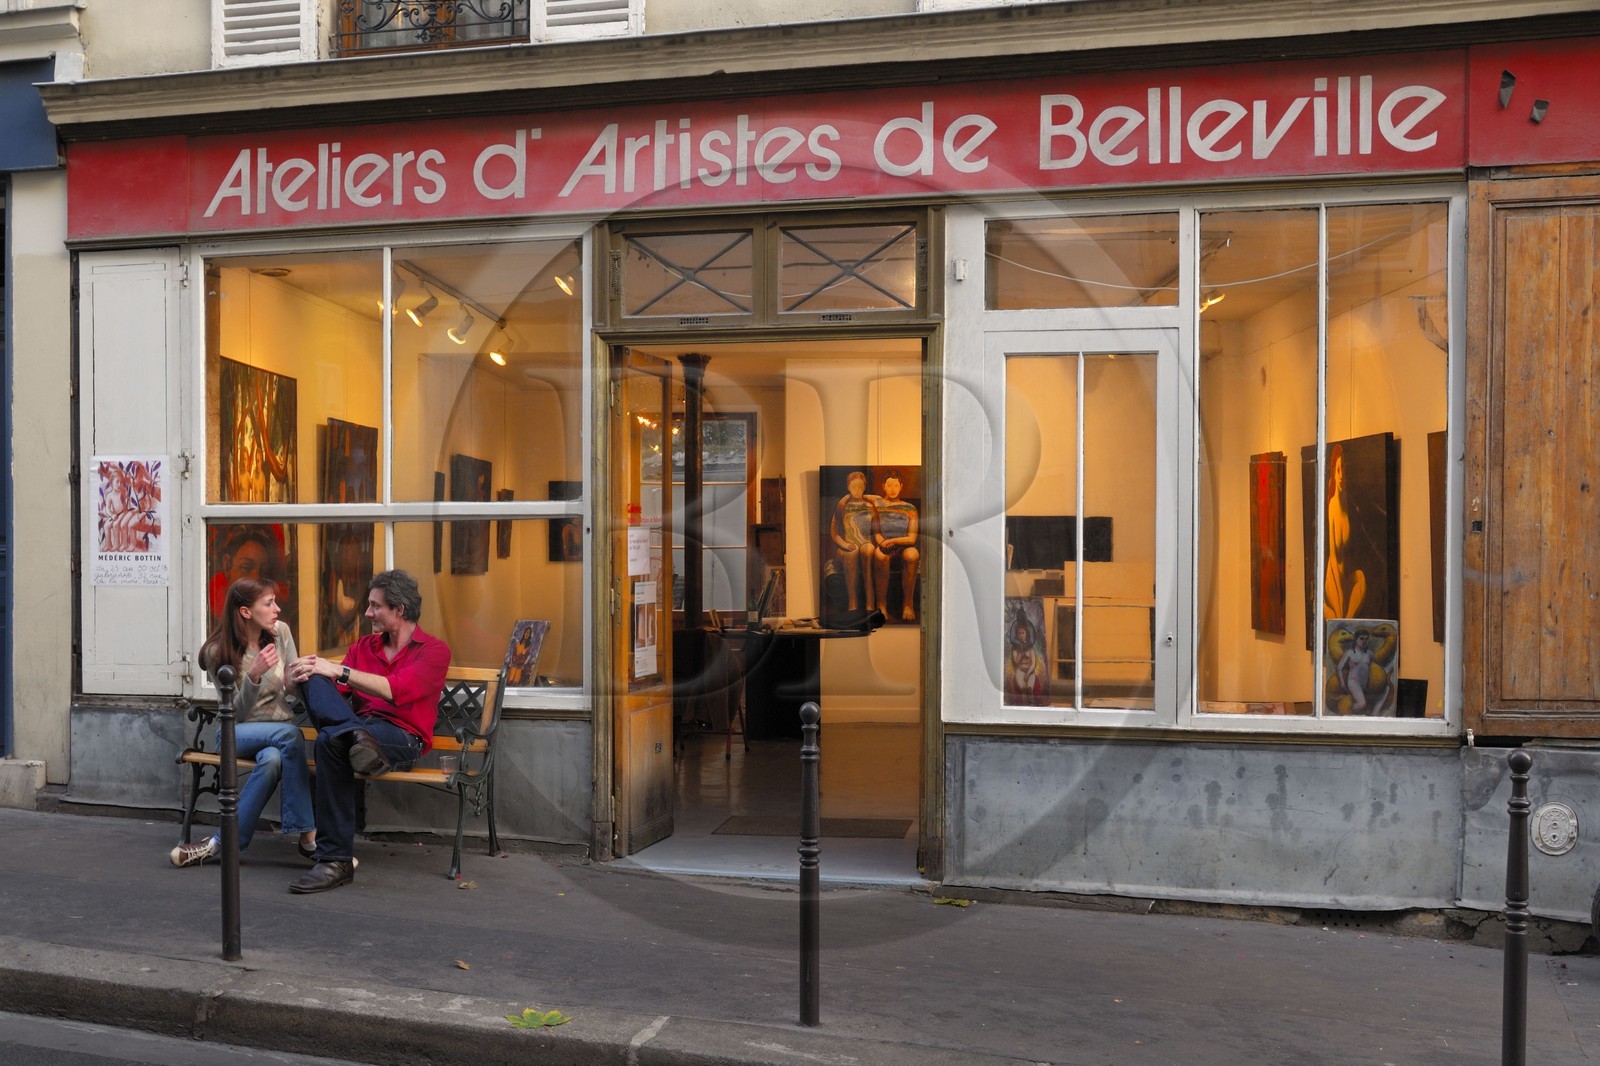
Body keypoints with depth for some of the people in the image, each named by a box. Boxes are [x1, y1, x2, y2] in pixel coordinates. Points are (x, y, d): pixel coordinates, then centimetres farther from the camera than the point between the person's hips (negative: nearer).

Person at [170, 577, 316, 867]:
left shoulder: (280, 633, 1)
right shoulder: (217, 652, -8)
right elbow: (238, 712, -10)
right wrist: (254, 674, -27)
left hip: (280, 731, 3)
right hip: (238, 734, -3)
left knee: (272, 759, -36)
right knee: (289, 733, -36)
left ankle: (222, 843, -24)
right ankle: (307, 836, -32)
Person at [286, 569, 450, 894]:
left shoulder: (434, 650, 4)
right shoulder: (363, 646, 24)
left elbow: (396, 691, -14)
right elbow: (334, 693, 11)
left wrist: (340, 671, -17)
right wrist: (310, 675, -12)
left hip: (402, 738, -5)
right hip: (359, 725, 6)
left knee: (331, 739, -36)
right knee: (316, 681, -26)